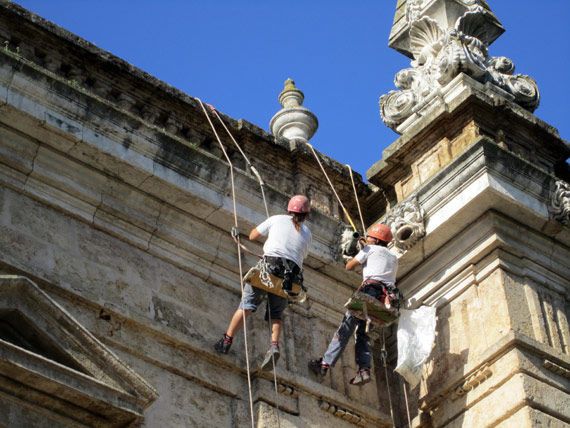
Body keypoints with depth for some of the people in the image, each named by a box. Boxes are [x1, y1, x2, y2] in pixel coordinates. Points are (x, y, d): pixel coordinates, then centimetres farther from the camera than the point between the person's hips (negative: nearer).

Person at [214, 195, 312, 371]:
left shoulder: (277, 219, 14)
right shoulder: (307, 233, 20)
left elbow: (252, 236, 20)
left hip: (269, 266, -2)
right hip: (291, 277, 3)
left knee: (246, 305, -2)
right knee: (276, 314, 12)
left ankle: (227, 340, -7)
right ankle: (274, 345, -11)